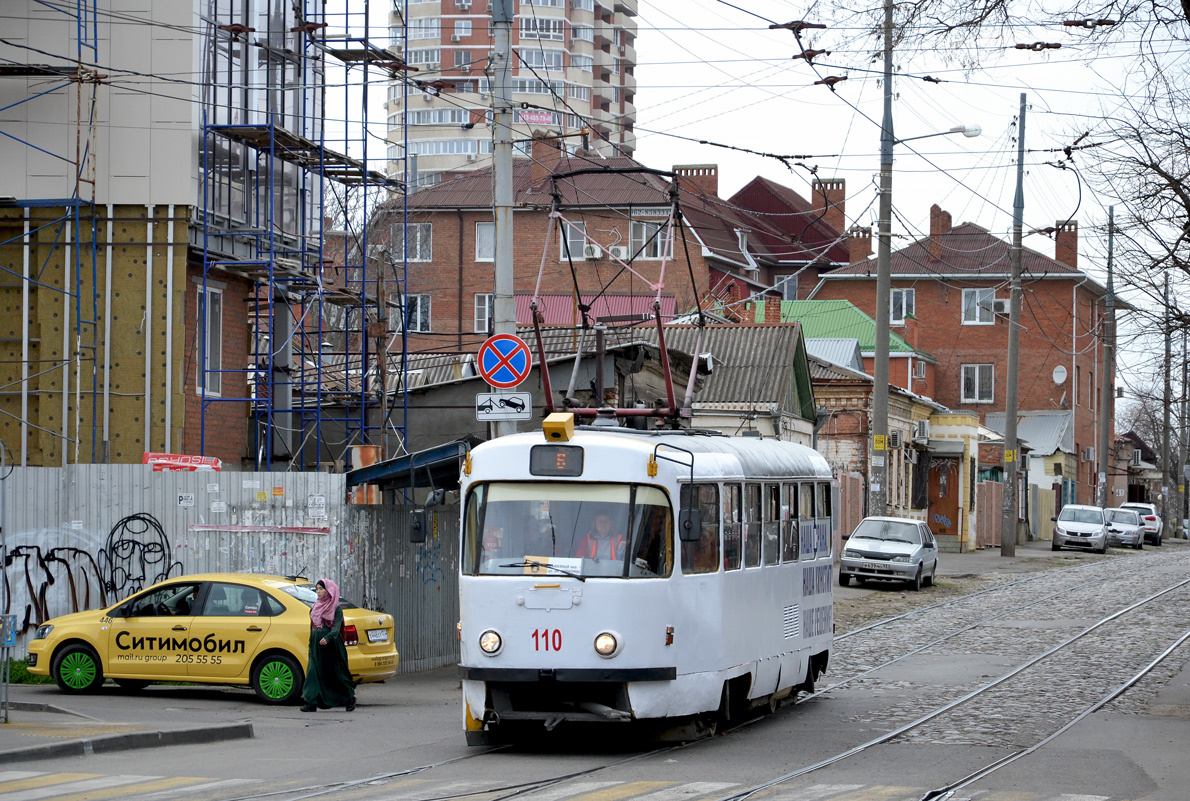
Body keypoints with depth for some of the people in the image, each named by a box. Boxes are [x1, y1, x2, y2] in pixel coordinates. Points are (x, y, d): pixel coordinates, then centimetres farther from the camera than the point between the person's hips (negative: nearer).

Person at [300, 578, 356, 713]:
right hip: (316, 646, 5)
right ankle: (311, 703, -11)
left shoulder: (336, 609, -3)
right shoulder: (315, 608, 14)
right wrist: (310, 648, 15)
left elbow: (336, 627, -16)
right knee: (314, 672, -7)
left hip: (331, 646, -5)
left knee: (336, 673, 2)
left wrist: (327, 638, -34)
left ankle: (350, 698, 21)